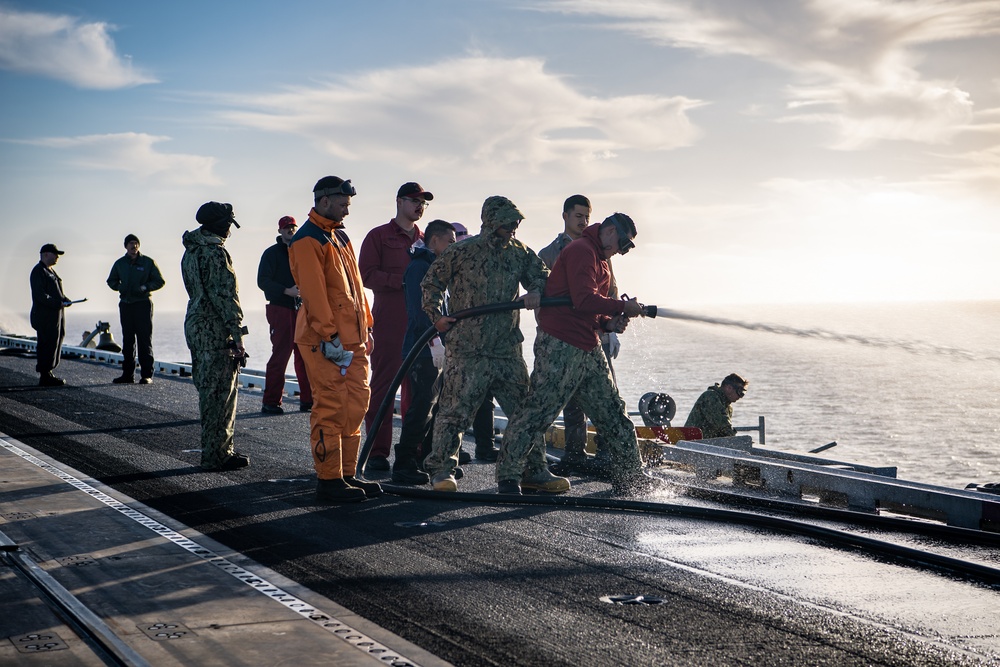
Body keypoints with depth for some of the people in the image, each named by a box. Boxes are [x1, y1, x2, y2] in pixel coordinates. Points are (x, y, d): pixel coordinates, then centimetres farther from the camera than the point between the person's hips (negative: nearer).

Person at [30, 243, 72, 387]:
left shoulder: (50, 271, 22)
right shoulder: (38, 271, -10)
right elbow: (40, 295, -19)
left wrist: (64, 299, 8)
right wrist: (58, 303, -22)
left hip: (56, 315, 10)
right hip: (45, 317, -10)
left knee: (55, 343, 10)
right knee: (48, 346, -10)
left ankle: (47, 374, 15)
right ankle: (45, 376, -7)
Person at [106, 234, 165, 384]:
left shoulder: (148, 262, 0)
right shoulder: (119, 263, 10)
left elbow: (159, 281, 3)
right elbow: (111, 281, 22)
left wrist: (145, 287, -14)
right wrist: (120, 287, -1)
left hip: (143, 304, -4)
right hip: (125, 304, 4)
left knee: (144, 339, -6)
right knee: (127, 340, 7)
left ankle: (146, 375, -5)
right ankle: (128, 374, 12)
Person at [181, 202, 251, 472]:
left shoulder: (191, 252, 16)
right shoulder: (215, 252, -15)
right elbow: (225, 295, -19)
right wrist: (237, 335, -17)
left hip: (195, 326, 10)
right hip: (216, 331, -10)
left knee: (209, 390, 15)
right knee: (219, 392, -5)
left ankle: (221, 449, 23)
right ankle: (216, 456, -2)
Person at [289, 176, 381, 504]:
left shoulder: (340, 237, 19)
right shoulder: (307, 241, -10)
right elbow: (313, 292, -17)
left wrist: (366, 326, 18)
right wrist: (330, 335, -21)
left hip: (353, 340, 9)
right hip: (325, 342, -9)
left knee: (356, 405, 10)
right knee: (330, 409, -6)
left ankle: (347, 475, 18)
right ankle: (328, 482, -1)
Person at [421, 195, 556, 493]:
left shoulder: (519, 252, 9)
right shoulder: (461, 252, -3)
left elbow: (541, 275, 16)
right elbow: (431, 282, 5)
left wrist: (537, 291, -6)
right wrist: (437, 315, -5)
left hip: (509, 351, 5)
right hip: (467, 351, -5)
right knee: (455, 409, -5)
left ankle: (534, 470, 18)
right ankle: (442, 470, 6)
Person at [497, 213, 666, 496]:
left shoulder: (601, 260, 23)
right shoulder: (581, 250, -10)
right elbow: (584, 300, -22)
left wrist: (609, 323, 5)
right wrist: (623, 307, -13)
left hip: (589, 349, 10)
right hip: (559, 345, -10)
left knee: (612, 412, 11)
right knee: (538, 409, -8)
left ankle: (630, 476, 17)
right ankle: (508, 475, 1)